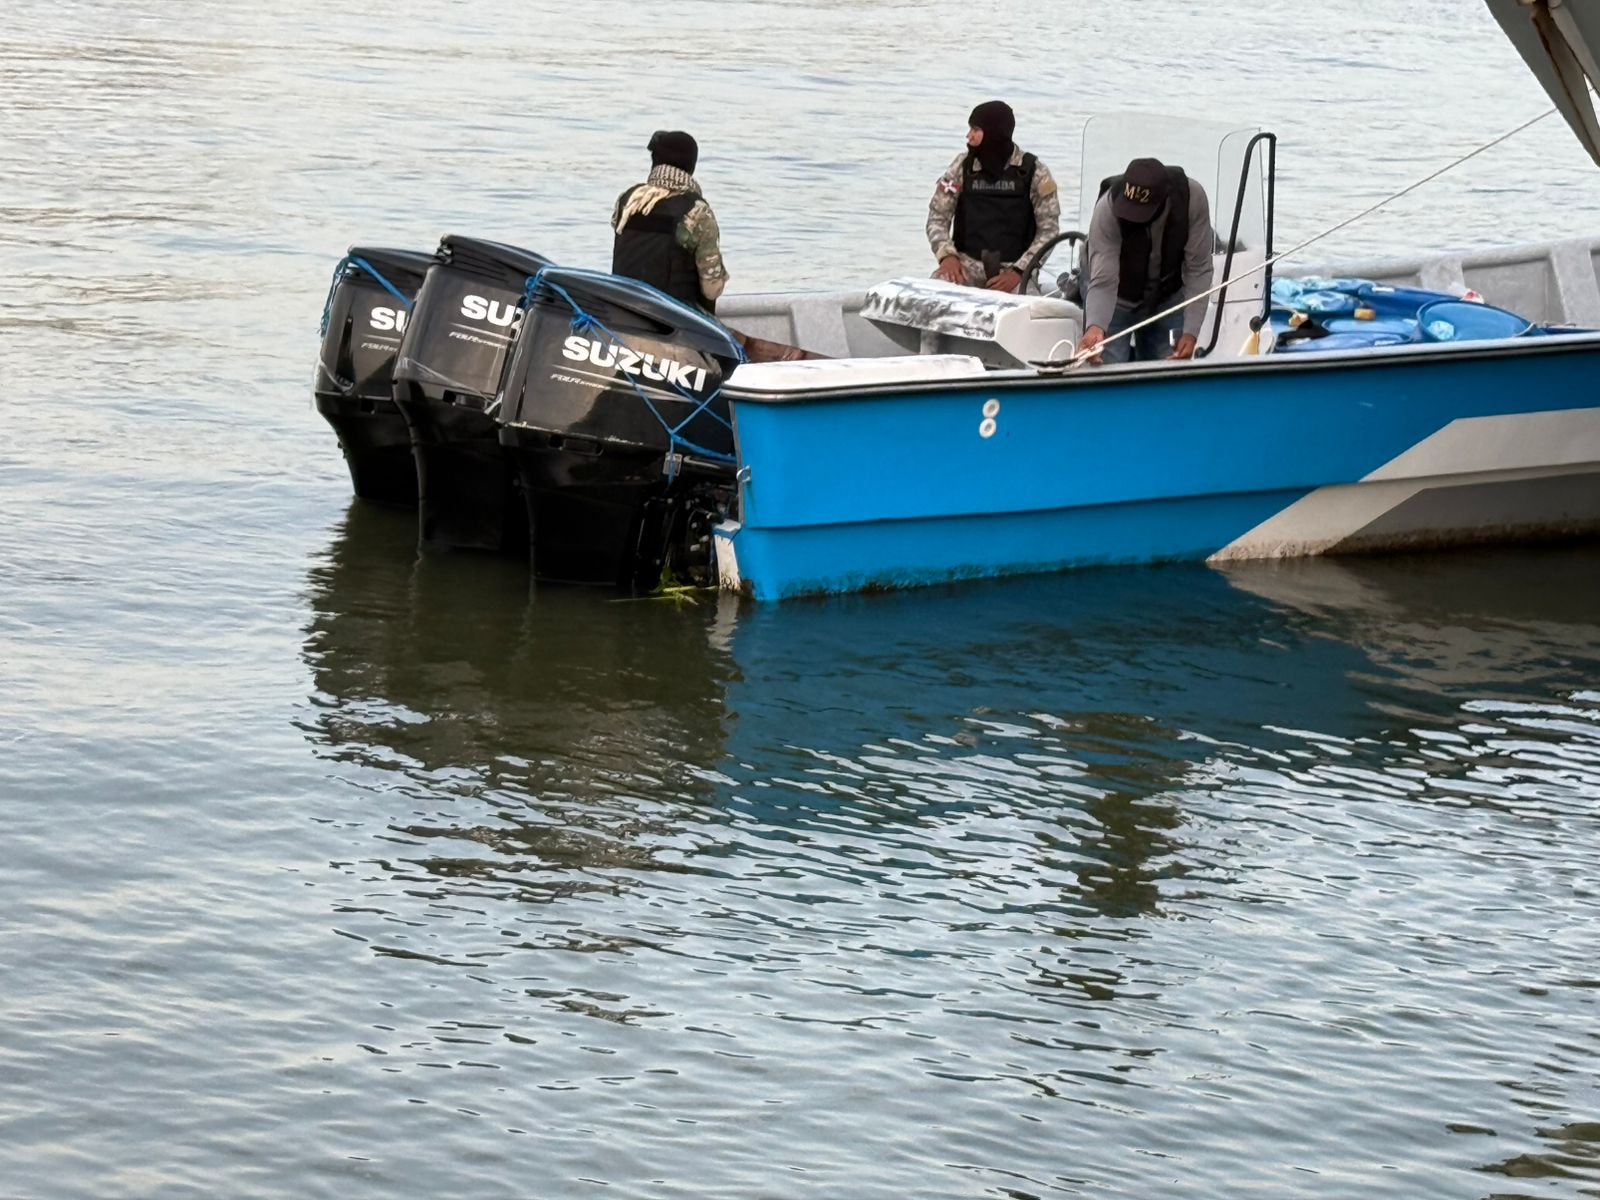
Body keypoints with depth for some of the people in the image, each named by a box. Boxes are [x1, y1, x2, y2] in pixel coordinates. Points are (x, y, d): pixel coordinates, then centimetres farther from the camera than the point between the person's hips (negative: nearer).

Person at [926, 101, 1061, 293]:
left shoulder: (1034, 173, -2)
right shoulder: (963, 166, 4)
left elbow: (1049, 229, -1)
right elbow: (937, 217, 8)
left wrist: (1019, 271, -13)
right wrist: (947, 255, -12)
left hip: (1013, 268, -2)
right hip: (969, 264, 2)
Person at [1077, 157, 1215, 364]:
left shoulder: (1191, 197, -26)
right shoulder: (1108, 208, -32)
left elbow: (1198, 269, -19)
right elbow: (1102, 282, -34)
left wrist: (1191, 331, -25)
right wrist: (1095, 326, -54)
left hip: (1167, 297, 2)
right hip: (1116, 299, -2)